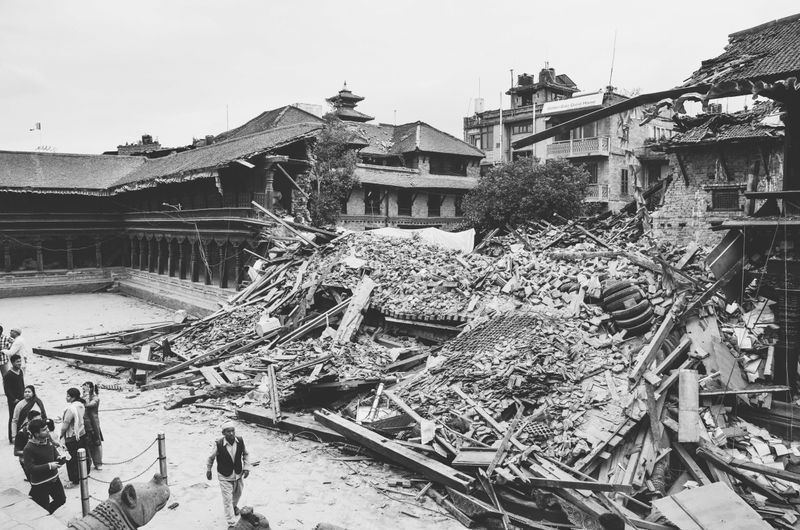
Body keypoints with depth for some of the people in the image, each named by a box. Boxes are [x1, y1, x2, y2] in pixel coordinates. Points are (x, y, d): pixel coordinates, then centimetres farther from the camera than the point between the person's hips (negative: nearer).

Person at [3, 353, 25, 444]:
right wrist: (14, 399, -15)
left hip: (22, 399, 6)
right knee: (13, 419, 3)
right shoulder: (8, 375, -18)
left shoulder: (20, 372, 4)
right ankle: (12, 439, 14)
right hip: (13, 402, -6)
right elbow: (7, 390, -17)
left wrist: (24, 395, 7)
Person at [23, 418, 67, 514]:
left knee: (61, 500, 20)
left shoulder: (47, 440, -2)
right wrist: (49, 466, -26)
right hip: (40, 483, -7)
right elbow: (29, 468, -25)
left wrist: (60, 459, -7)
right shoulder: (29, 449, -23)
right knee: (43, 508, 4)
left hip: (54, 478, 7)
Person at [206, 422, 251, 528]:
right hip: (224, 477, -4)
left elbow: (245, 454, 1)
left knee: (238, 493, 26)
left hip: (238, 474, 4)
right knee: (227, 499, -1)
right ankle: (231, 523, 13)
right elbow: (211, 458, -6)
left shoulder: (240, 441, -17)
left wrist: (246, 467, -7)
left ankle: (234, 505, 59)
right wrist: (208, 470, 6)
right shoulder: (218, 444, -26)